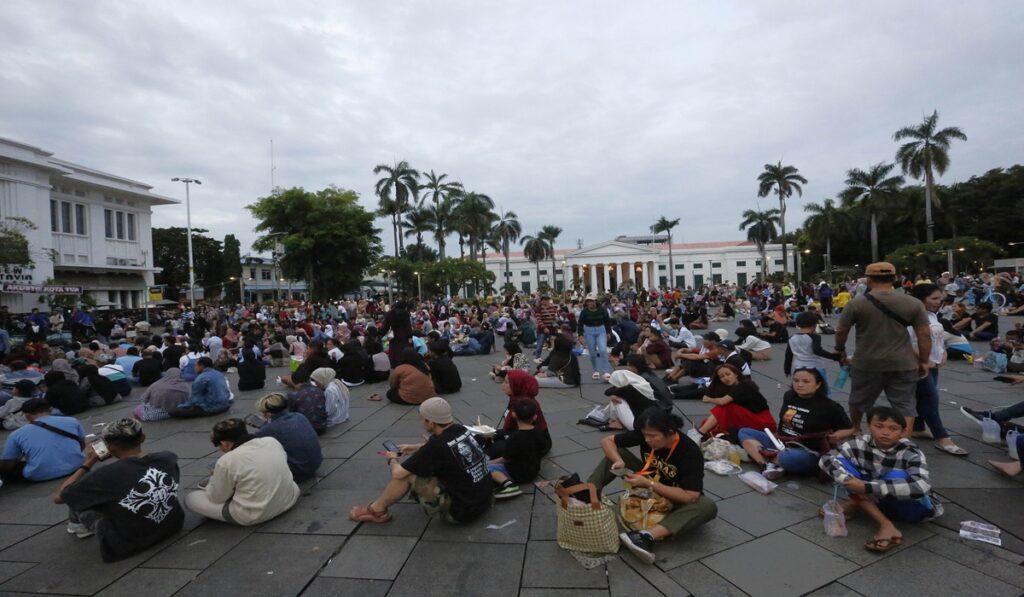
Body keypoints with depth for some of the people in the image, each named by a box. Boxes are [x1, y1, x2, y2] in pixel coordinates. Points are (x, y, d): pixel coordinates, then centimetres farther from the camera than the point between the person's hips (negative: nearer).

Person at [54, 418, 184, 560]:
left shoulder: (106, 476, -24)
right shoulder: (169, 458, -12)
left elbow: (58, 498, -6)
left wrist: (89, 463, 1)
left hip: (125, 545, -4)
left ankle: (78, 524, 31)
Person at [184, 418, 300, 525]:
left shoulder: (226, 461, -16)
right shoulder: (272, 441, -2)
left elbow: (216, 498, -2)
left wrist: (213, 480, 19)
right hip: (288, 501, 5)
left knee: (190, 498, 8)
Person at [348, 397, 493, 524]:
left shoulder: (437, 446, -24)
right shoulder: (461, 430, -3)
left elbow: (397, 473, -12)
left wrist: (392, 460, 9)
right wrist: (414, 447, 24)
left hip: (463, 511, -8)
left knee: (407, 474, -3)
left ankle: (376, 510, 19)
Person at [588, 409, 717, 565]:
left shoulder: (690, 452, -29)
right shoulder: (646, 434, -18)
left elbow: (689, 496, -34)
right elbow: (607, 441, -12)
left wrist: (648, 484, -36)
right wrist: (618, 461, -32)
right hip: (646, 489, 4)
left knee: (708, 506, -35)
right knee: (616, 452, -14)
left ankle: (648, 536, -50)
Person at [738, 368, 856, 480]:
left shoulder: (829, 407, -10)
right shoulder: (789, 396, 6)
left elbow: (850, 430, 0)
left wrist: (835, 437, -19)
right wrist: (777, 435, 8)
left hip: (809, 454, -7)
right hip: (781, 444, 7)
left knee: (786, 457, -42)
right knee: (744, 432, -5)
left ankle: (755, 456, -11)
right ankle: (767, 465, -26)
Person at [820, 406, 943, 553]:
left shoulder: (911, 453, -24)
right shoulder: (861, 444, -15)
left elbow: (921, 486, -43)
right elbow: (826, 459, -20)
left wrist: (867, 487, -46)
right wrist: (848, 480, -40)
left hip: (912, 507, -5)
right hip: (876, 498, 5)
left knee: (896, 475, -35)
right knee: (842, 463, -21)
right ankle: (887, 527, -27)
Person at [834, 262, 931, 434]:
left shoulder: (857, 304, -8)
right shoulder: (913, 303, -2)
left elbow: (841, 331, -1)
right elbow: (925, 335, -2)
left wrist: (840, 350, 16)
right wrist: (923, 361, 9)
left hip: (866, 363, -1)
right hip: (903, 364, 1)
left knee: (858, 401, 20)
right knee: (905, 405, 9)